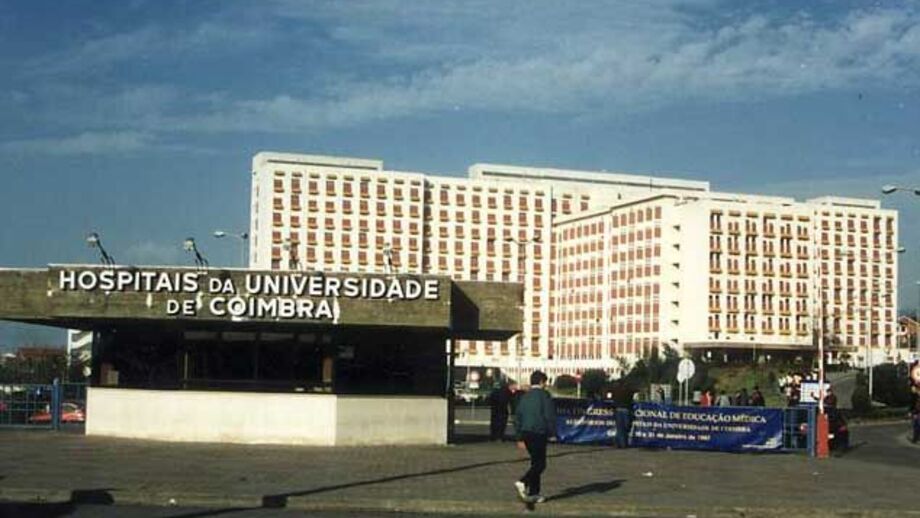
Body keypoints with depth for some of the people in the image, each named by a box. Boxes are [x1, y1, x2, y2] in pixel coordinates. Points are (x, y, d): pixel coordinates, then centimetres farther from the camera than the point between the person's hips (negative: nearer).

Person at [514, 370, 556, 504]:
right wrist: (552, 433, -1)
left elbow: (517, 418, 16)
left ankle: (534, 493, 14)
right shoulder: (544, 395, -7)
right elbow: (550, 416, -11)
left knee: (535, 463, 14)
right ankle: (523, 483, -24)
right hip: (539, 433, -7)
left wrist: (520, 438, 19)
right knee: (540, 464, -4)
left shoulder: (524, 397, 14)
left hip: (526, 433, 7)